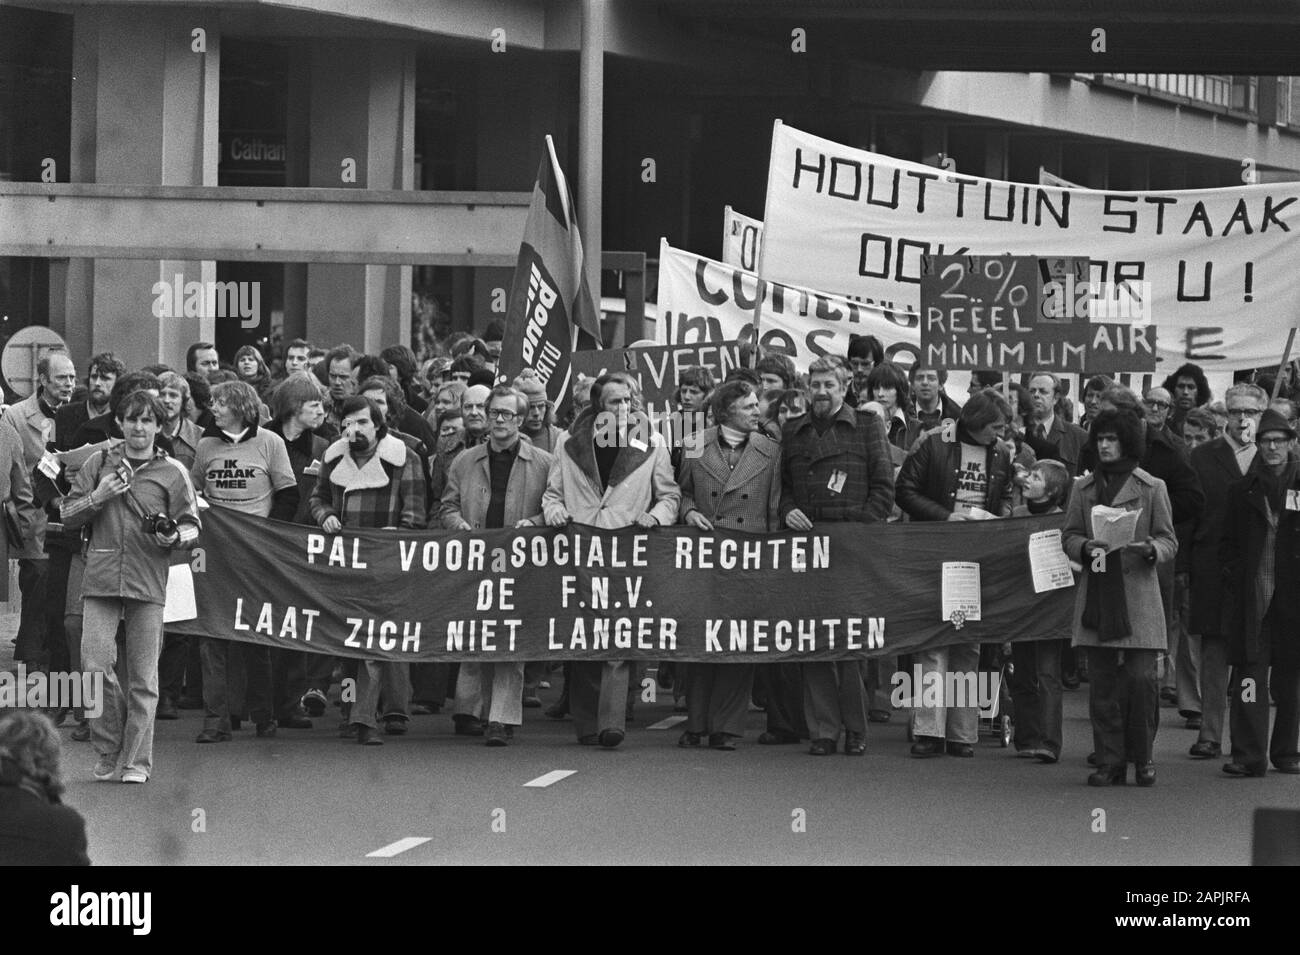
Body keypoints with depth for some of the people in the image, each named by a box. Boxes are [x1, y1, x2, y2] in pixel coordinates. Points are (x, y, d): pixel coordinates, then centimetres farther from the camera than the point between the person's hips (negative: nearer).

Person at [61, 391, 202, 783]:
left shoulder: (173, 472, 7)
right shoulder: (99, 464, 11)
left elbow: (192, 526, 7)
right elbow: (67, 515, 12)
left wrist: (173, 535, -15)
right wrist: (97, 498, -6)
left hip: (148, 584, -1)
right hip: (100, 579, 1)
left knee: (143, 677, 0)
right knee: (95, 665, -10)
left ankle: (137, 761, 6)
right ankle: (110, 750, 9)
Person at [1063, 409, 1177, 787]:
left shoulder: (1152, 489, 4)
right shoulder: (1083, 488, 12)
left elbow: (1170, 542, 4)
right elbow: (1068, 536, 13)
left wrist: (1150, 549, -17)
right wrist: (1086, 547, -9)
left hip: (1138, 594, -3)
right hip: (1096, 596, 3)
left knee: (1141, 678, -8)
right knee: (1101, 682, 1)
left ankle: (1143, 757, 7)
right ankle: (1110, 763, 7)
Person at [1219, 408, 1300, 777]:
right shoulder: (1243, 490, 9)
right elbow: (1228, 545, 12)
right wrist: (1235, 578, -1)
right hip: (1252, 595, 0)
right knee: (1250, 675, -6)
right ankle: (1248, 755, -6)